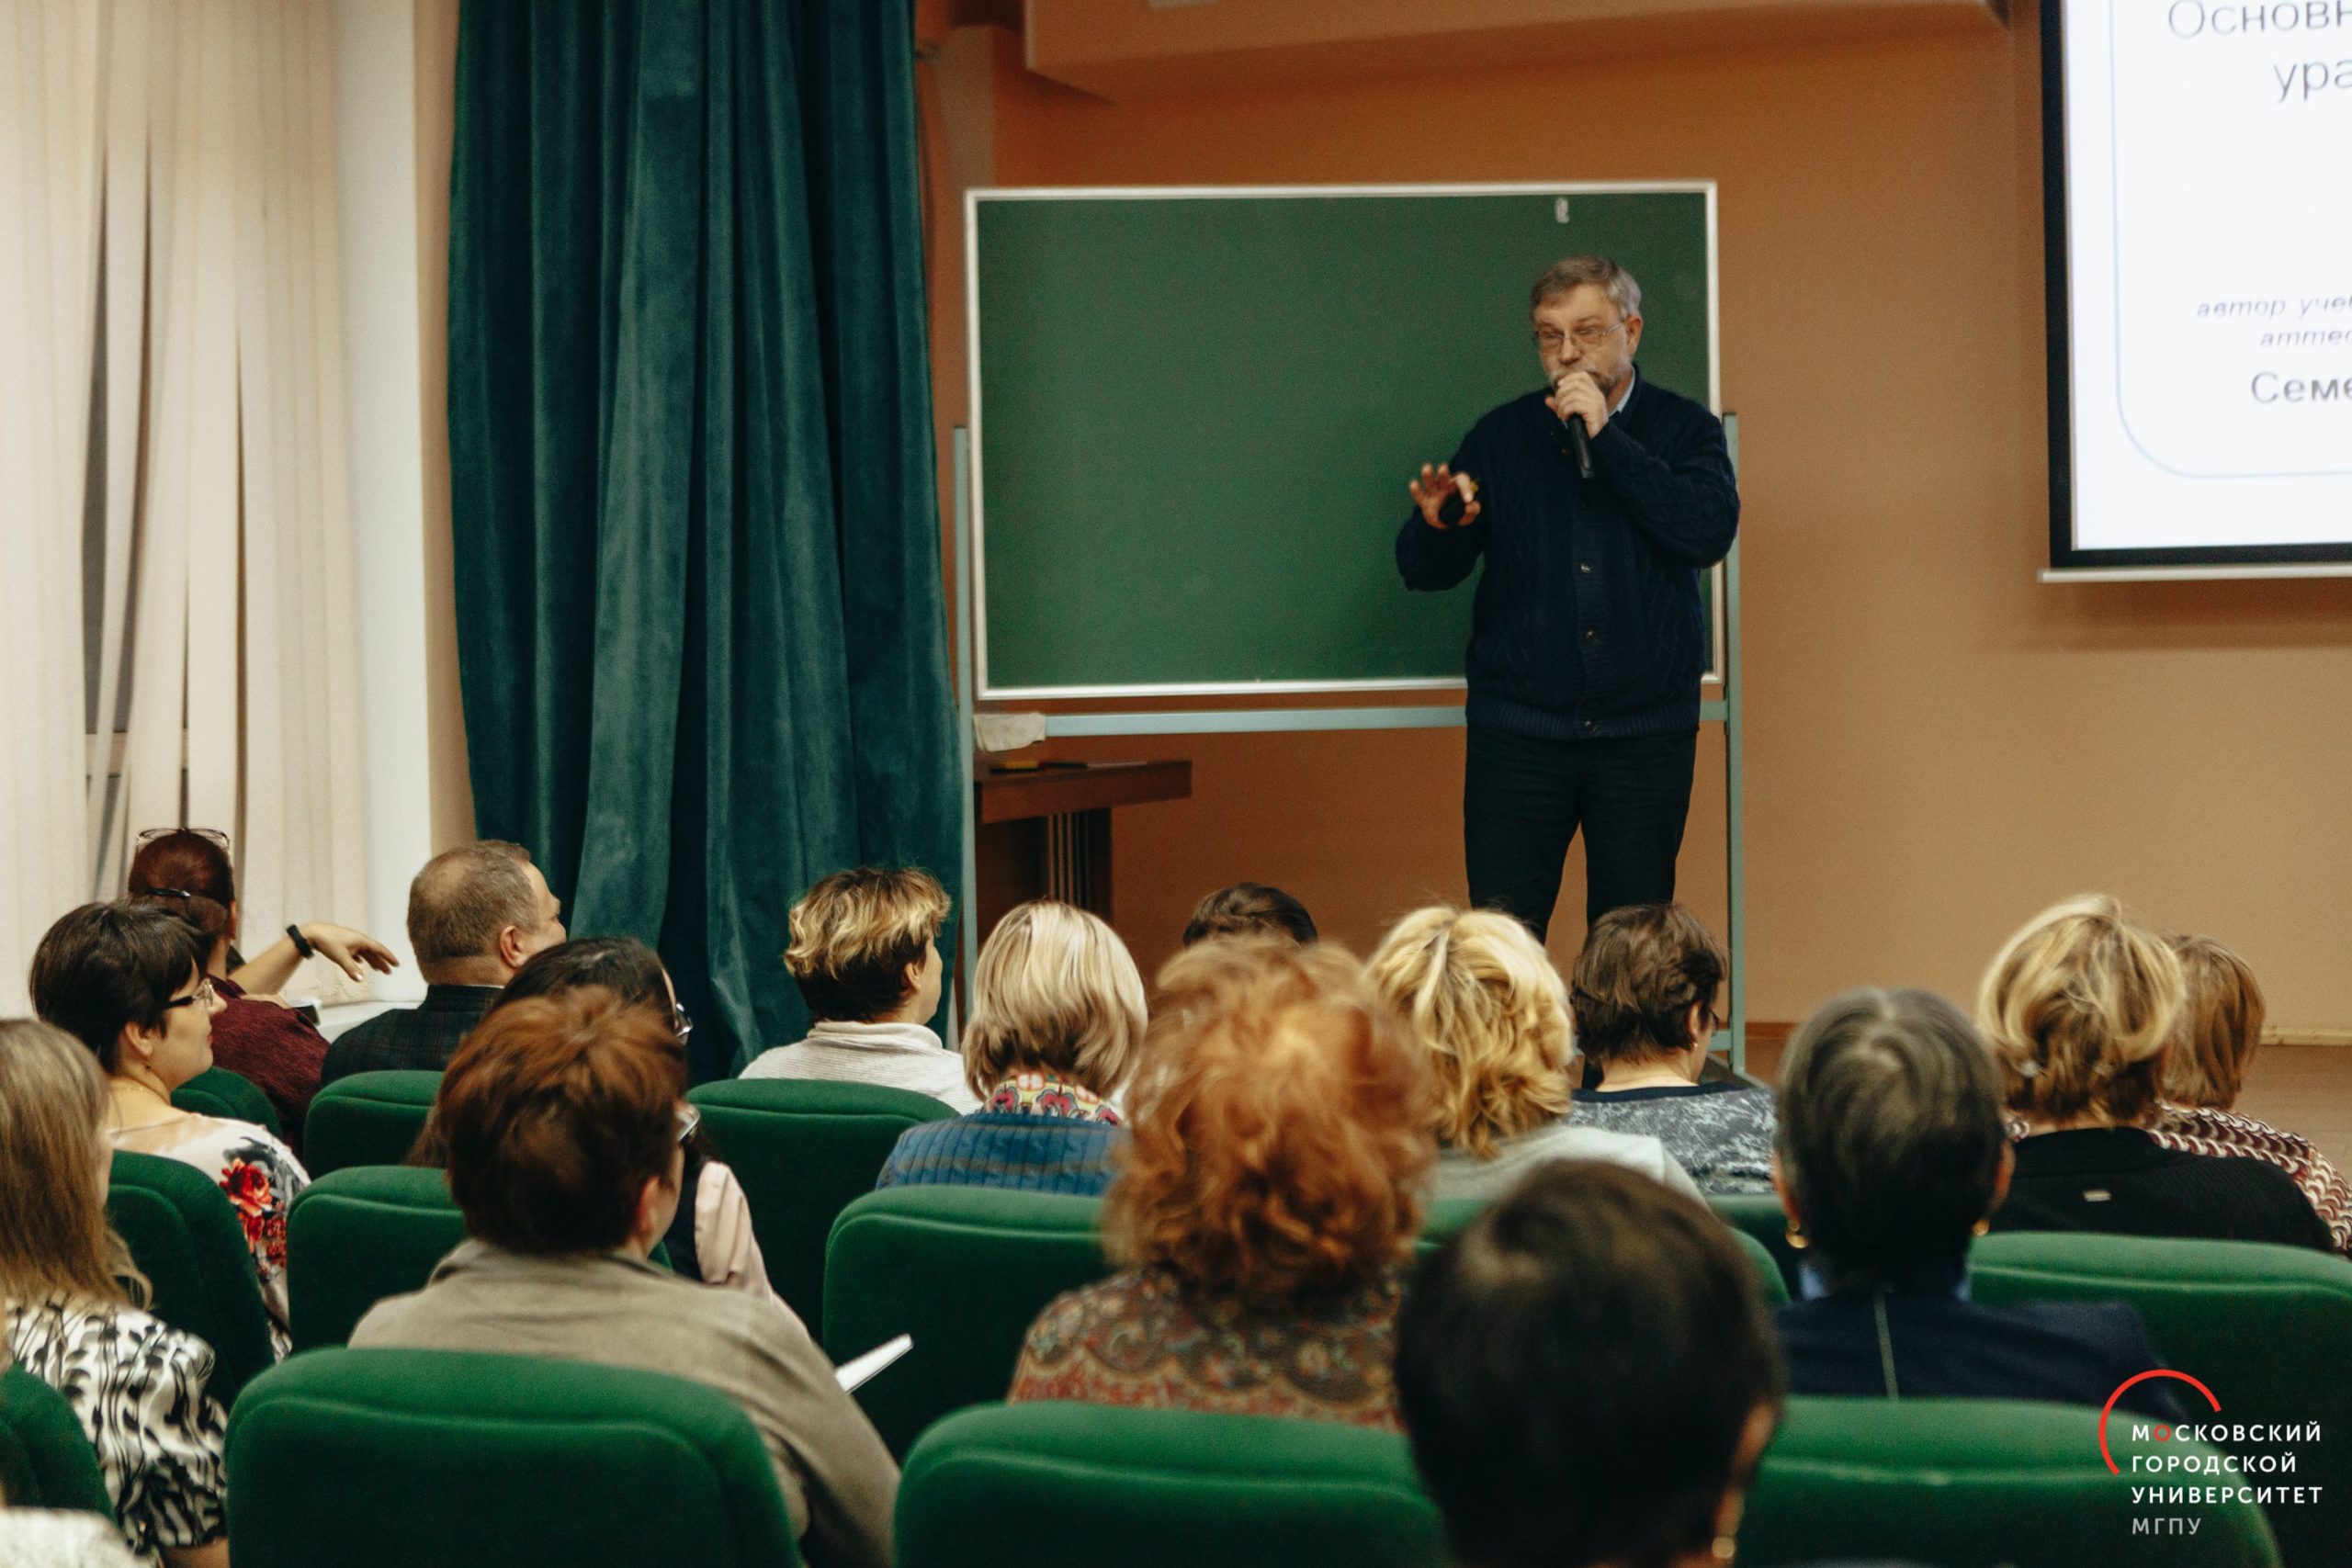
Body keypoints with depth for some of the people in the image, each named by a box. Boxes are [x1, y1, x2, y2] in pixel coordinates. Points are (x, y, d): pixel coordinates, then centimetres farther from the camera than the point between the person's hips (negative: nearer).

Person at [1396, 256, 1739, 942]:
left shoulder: (1685, 429, 6)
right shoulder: (1500, 436, 8)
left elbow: (1710, 532, -13)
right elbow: (1423, 570, 5)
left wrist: (1605, 437, -13)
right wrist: (1436, 526, -19)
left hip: (1646, 732, 0)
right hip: (1519, 732, 0)